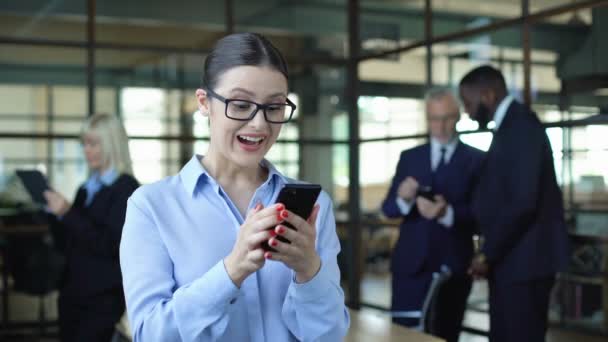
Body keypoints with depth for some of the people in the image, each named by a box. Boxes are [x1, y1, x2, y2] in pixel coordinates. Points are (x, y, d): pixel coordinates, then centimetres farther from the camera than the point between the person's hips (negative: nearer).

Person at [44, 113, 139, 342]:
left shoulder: (127, 189, -8)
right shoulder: (85, 189, 14)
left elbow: (110, 244, -17)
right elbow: (67, 244, 15)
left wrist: (67, 213, -19)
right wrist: (53, 213, 0)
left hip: (102, 299, -7)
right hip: (72, 293, 7)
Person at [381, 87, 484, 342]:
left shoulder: (477, 160, 1)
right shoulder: (409, 157, 11)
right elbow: (388, 208, 4)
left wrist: (448, 213, -25)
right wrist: (403, 199, -19)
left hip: (452, 265, -2)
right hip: (411, 264, 2)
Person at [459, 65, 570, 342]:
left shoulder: (521, 125, -16)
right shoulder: (509, 126, 16)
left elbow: (523, 201, -23)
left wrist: (488, 254, -14)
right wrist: (491, 253, 11)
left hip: (524, 260, -9)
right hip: (509, 259, 9)